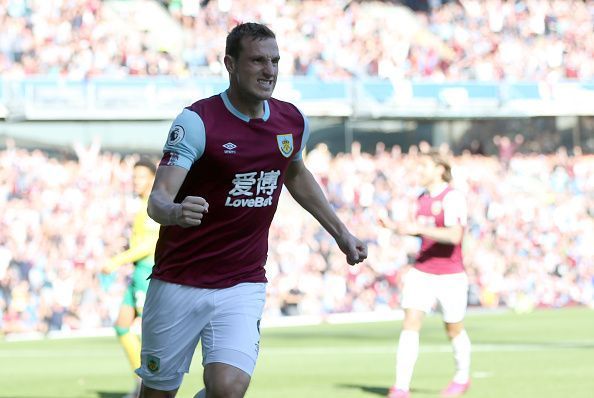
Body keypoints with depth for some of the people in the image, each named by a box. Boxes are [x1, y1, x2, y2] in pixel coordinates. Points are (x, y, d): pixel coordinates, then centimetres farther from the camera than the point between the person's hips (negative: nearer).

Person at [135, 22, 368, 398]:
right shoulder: (197, 121, -14)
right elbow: (158, 198, -23)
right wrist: (174, 212, -46)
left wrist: (342, 233, 24)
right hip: (179, 283, -3)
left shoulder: (293, 122, 2)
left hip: (243, 286, 3)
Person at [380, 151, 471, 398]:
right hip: (421, 273, 6)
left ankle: (463, 377, 37)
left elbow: (454, 235, -27)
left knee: (454, 330, 12)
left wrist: (417, 229, -30)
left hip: (450, 275, -5)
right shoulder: (422, 198, 9)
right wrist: (395, 227, 10)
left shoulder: (452, 197, -14)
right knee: (410, 324, -10)